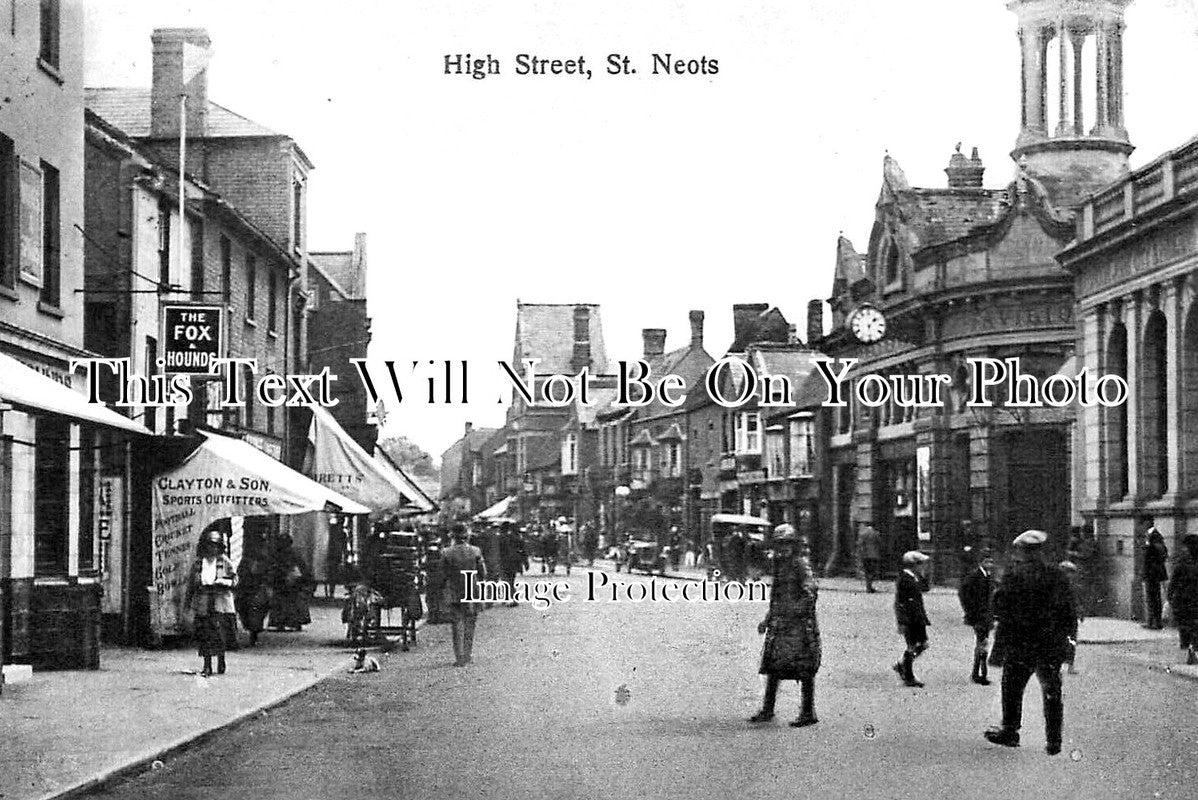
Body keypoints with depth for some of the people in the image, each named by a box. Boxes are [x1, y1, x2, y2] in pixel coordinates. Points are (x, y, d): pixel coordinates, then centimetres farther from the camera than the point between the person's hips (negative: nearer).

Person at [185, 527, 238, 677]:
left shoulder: (224, 561, 5)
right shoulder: (198, 562, 9)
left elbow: (235, 579, 8)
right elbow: (191, 582, 15)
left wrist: (223, 582, -10)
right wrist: (189, 599, 12)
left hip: (220, 602, -2)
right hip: (202, 602, 2)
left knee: (219, 630, -7)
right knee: (204, 633, -1)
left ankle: (221, 662, 8)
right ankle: (207, 666, 3)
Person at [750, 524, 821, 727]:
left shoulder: (800, 564, -10)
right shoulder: (780, 564, 16)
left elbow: (810, 592, -19)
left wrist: (795, 612, -22)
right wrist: (767, 619, 20)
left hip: (798, 623, -9)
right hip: (779, 623, 9)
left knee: (804, 669, -3)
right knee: (772, 666, 9)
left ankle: (808, 713, 2)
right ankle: (767, 710, 16)